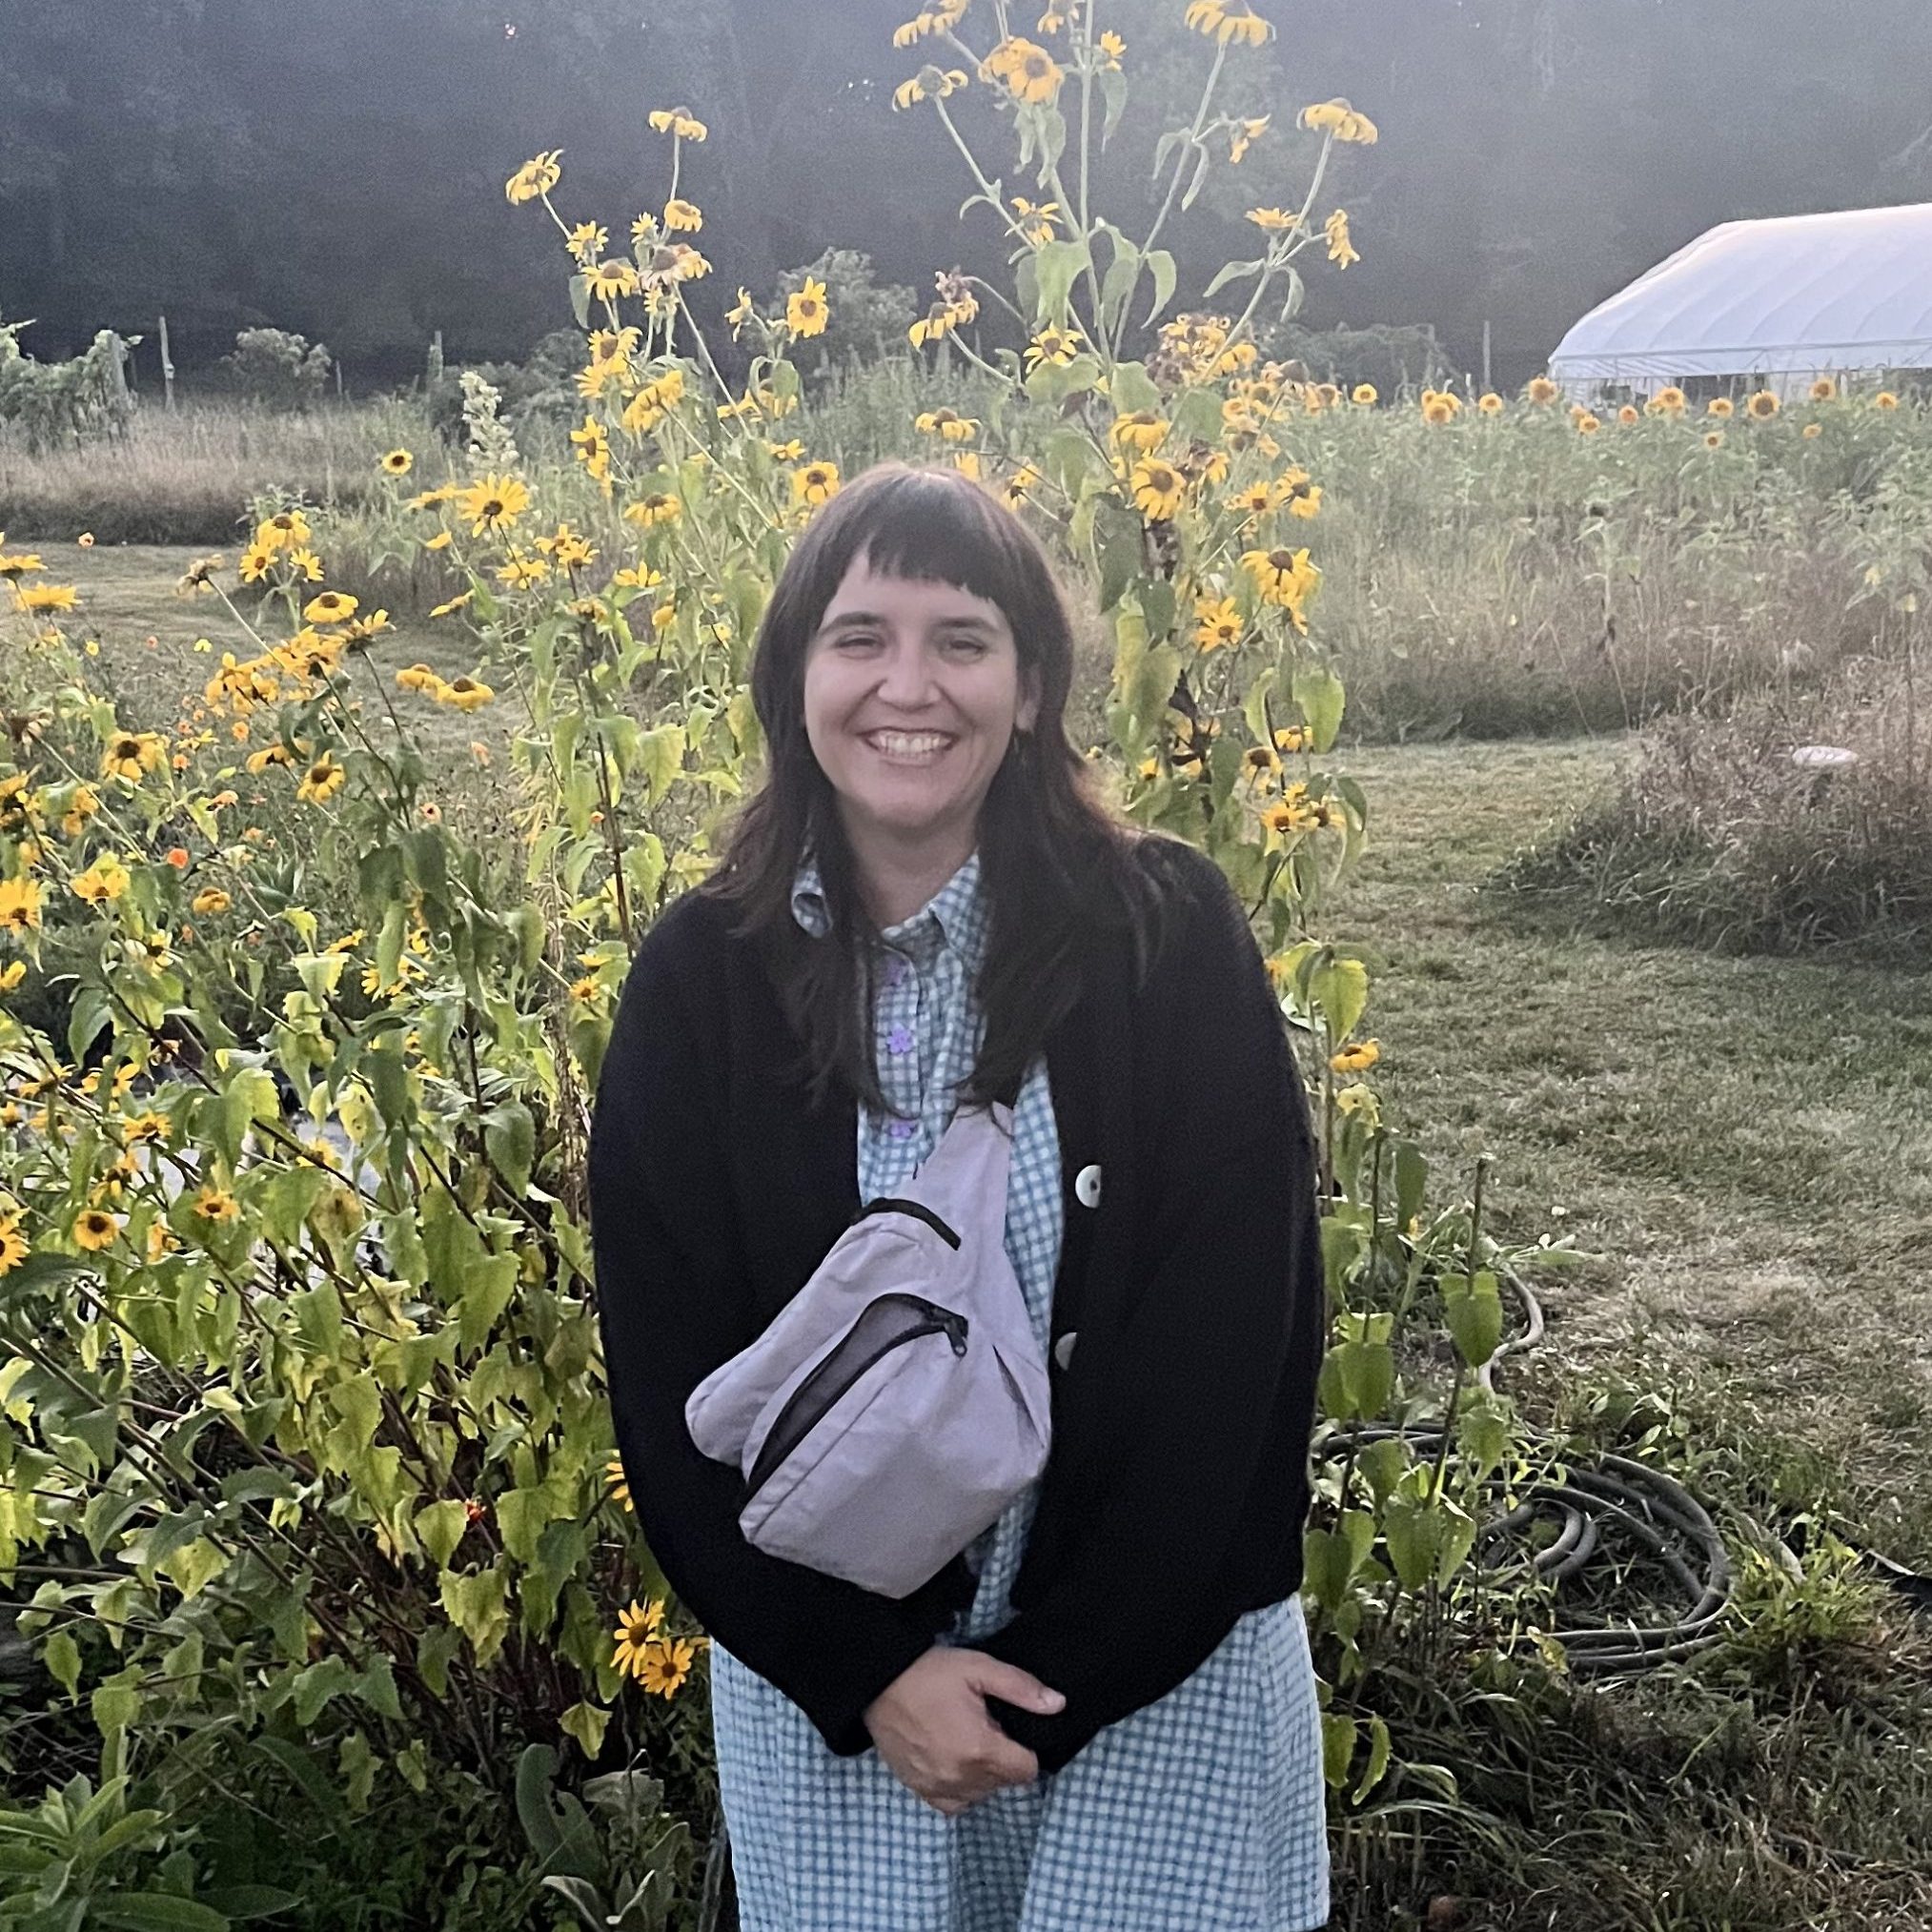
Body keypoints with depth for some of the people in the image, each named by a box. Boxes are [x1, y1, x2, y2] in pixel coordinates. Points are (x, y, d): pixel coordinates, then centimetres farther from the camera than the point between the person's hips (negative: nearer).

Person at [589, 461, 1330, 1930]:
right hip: (828, 1667, 1)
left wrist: (1063, 1670, -13)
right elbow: (668, 1378, -4)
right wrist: (867, 1668, -10)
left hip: (1165, 1660, -1)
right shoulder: (701, 980, -7)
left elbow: (1233, 1338, -11)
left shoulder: (1171, 936, -12)